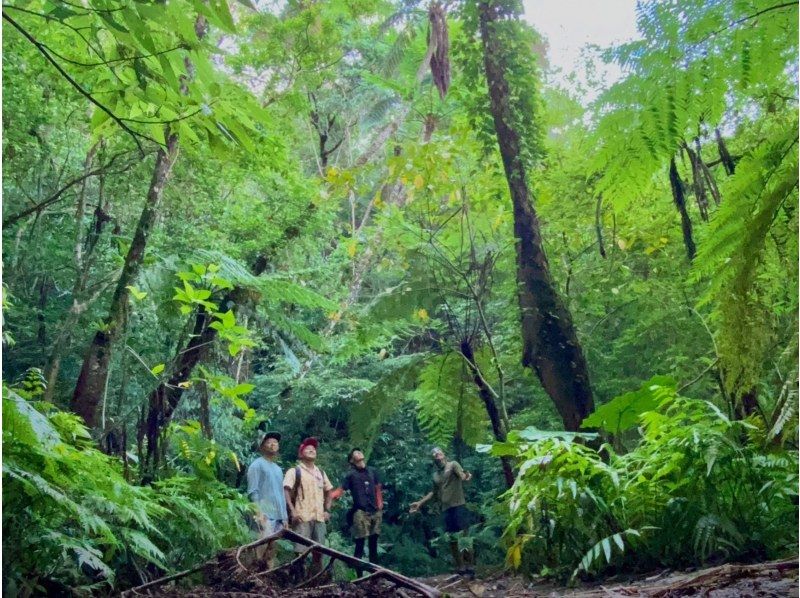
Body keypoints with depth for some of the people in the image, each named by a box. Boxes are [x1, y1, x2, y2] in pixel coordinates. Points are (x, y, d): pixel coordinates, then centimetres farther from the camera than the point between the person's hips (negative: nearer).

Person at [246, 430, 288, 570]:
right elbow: (253, 491, -9)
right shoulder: (257, 465, -1)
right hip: (265, 515, -7)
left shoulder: (278, 469, 22)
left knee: (272, 549, 6)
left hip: (279, 515, 7)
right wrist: (259, 512, -17)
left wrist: (285, 516, 17)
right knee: (262, 548, -13)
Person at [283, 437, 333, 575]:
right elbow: (285, 491, -8)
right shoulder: (294, 471, 1)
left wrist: (327, 510, 14)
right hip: (302, 518, -5)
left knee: (318, 550, 7)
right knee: (300, 551, -6)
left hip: (319, 518, 5)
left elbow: (328, 491, 27)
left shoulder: (321, 473, 18)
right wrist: (293, 511, -17)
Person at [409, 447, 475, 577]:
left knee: (464, 537, -10)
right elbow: (433, 492, 31)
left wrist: (467, 476, -39)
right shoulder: (435, 475, 21)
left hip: (458, 506, -6)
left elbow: (463, 476, -15)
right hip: (446, 509, 7)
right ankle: (460, 568, 13)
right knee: (452, 539, 6)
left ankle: (470, 567, -5)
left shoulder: (453, 465, 3)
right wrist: (420, 503, 28)